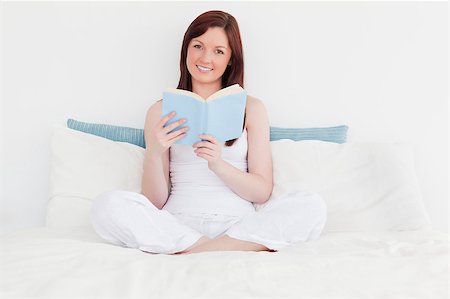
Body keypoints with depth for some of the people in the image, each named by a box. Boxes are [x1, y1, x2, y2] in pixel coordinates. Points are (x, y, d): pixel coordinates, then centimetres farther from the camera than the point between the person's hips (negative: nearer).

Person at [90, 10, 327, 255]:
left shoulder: (251, 108, 11)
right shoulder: (162, 111, 10)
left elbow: (263, 192, 4)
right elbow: (155, 202, 5)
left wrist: (218, 165, -13)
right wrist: (155, 154, -14)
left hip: (238, 223, 0)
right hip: (178, 223, 0)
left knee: (312, 206, -25)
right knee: (106, 205, -27)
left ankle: (191, 252, -20)